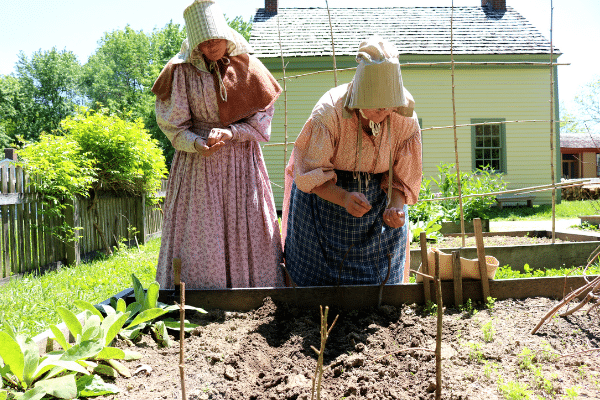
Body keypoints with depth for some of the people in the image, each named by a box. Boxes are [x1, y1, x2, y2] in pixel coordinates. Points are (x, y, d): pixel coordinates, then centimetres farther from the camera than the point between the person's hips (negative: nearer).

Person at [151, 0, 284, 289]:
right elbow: (171, 122, -2)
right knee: (198, 233, -2)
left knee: (247, 230, 4)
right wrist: (197, 144, -21)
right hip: (197, 163, -1)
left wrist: (230, 132, -14)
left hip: (242, 162, 2)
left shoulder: (247, 67, 2)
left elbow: (262, 116, 3)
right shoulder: (181, 70, -3)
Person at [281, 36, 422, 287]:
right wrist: (343, 198, -40)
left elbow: (401, 179, -8)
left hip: (378, 197, 3)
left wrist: (395, 208, -28)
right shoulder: (329, 112, -29)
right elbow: (313, 174, -23)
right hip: (325, 195, -2)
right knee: (318, 275, 6)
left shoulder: (406, 122, -18)